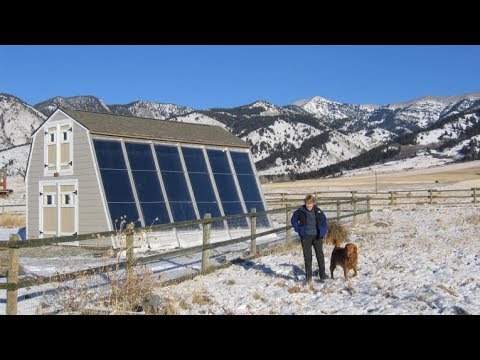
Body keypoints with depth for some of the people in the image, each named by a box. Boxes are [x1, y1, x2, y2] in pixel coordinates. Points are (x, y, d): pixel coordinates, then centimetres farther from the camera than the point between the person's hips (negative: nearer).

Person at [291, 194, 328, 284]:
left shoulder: (318, 211, -5)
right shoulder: (300, 211, -7)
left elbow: (324, 223, 7)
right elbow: (294, 220, 9)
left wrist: (322, 233, -3)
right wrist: (298, 230, 0)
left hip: (317, 236, 1)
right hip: (305, 237, -1)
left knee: (320, 255, 5)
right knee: (307, 257, 2)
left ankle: (322, 275, 16)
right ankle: (308, 277, 9)